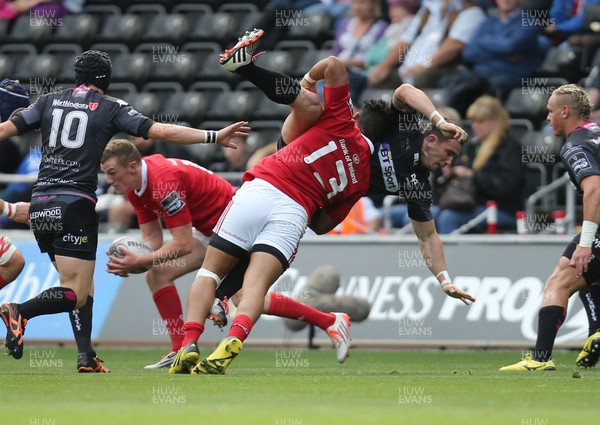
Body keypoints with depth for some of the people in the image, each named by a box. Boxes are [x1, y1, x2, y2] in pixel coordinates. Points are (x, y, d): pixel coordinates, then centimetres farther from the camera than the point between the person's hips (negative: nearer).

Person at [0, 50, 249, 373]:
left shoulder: (49, 102, 13)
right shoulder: (110, 107, 3)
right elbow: (162, 131, -3)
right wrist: (214, 136, 1)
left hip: (40, 206, 5)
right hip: (75, 205, -5)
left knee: (82, 286, 16)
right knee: (75, 295, -6)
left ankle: (86, 357, 4)